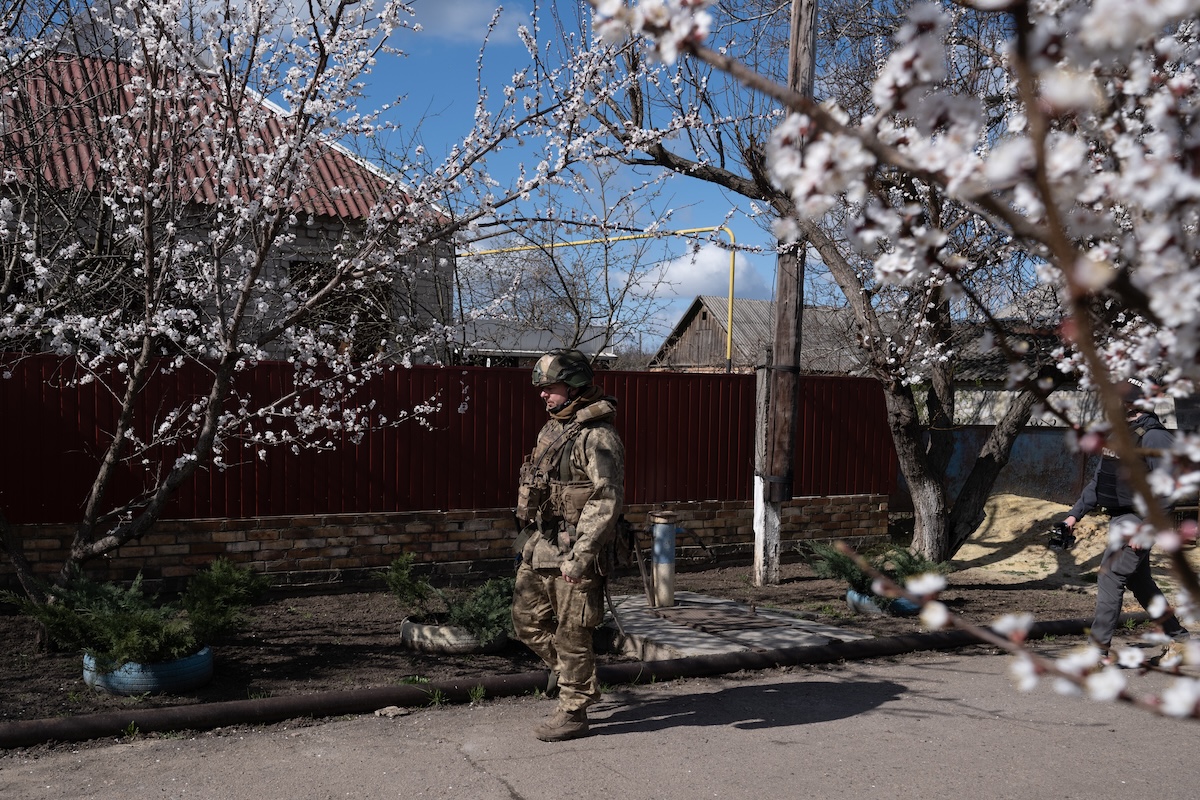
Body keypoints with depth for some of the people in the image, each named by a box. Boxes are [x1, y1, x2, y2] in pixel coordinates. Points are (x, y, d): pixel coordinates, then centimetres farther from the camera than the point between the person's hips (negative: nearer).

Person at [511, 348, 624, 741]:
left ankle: (573, 713, 14)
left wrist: (580, 555, -25)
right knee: (527, 620, 17)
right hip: (539, 547, 9)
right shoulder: (552, 429, 13)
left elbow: (607, 501, -22)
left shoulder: (598, 437, -17)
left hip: (572, 551, -9)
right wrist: (527, 539, 21)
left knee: (571, 633, 1)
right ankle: (564, 667, 40)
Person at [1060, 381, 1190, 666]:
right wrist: (1075, 513, 15)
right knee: (1140, 583, 17)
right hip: (1119, 519, 9)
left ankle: (1099, 650, -10)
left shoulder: (1154, 437, -14)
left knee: (1110, 577, -13)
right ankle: (1178, 636, 33)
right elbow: (1098, 481, 20)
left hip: (1138, 520, -9)